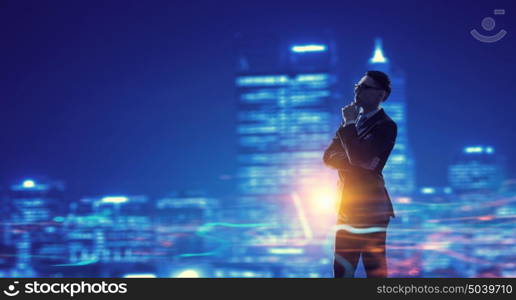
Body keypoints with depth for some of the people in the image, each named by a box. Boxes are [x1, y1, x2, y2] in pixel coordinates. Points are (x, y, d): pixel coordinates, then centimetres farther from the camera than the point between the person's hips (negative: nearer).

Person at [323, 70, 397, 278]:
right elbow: (328, 156, 10)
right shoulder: (352, 120, 16)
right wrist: (353, 161, -8)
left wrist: (349, 125, -10)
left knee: (375, 270, -7)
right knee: (342, 270, 10)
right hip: (347, 206, 8)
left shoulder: (386, 126, -8)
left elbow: (359, 157, -20)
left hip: (370, 208, -8)